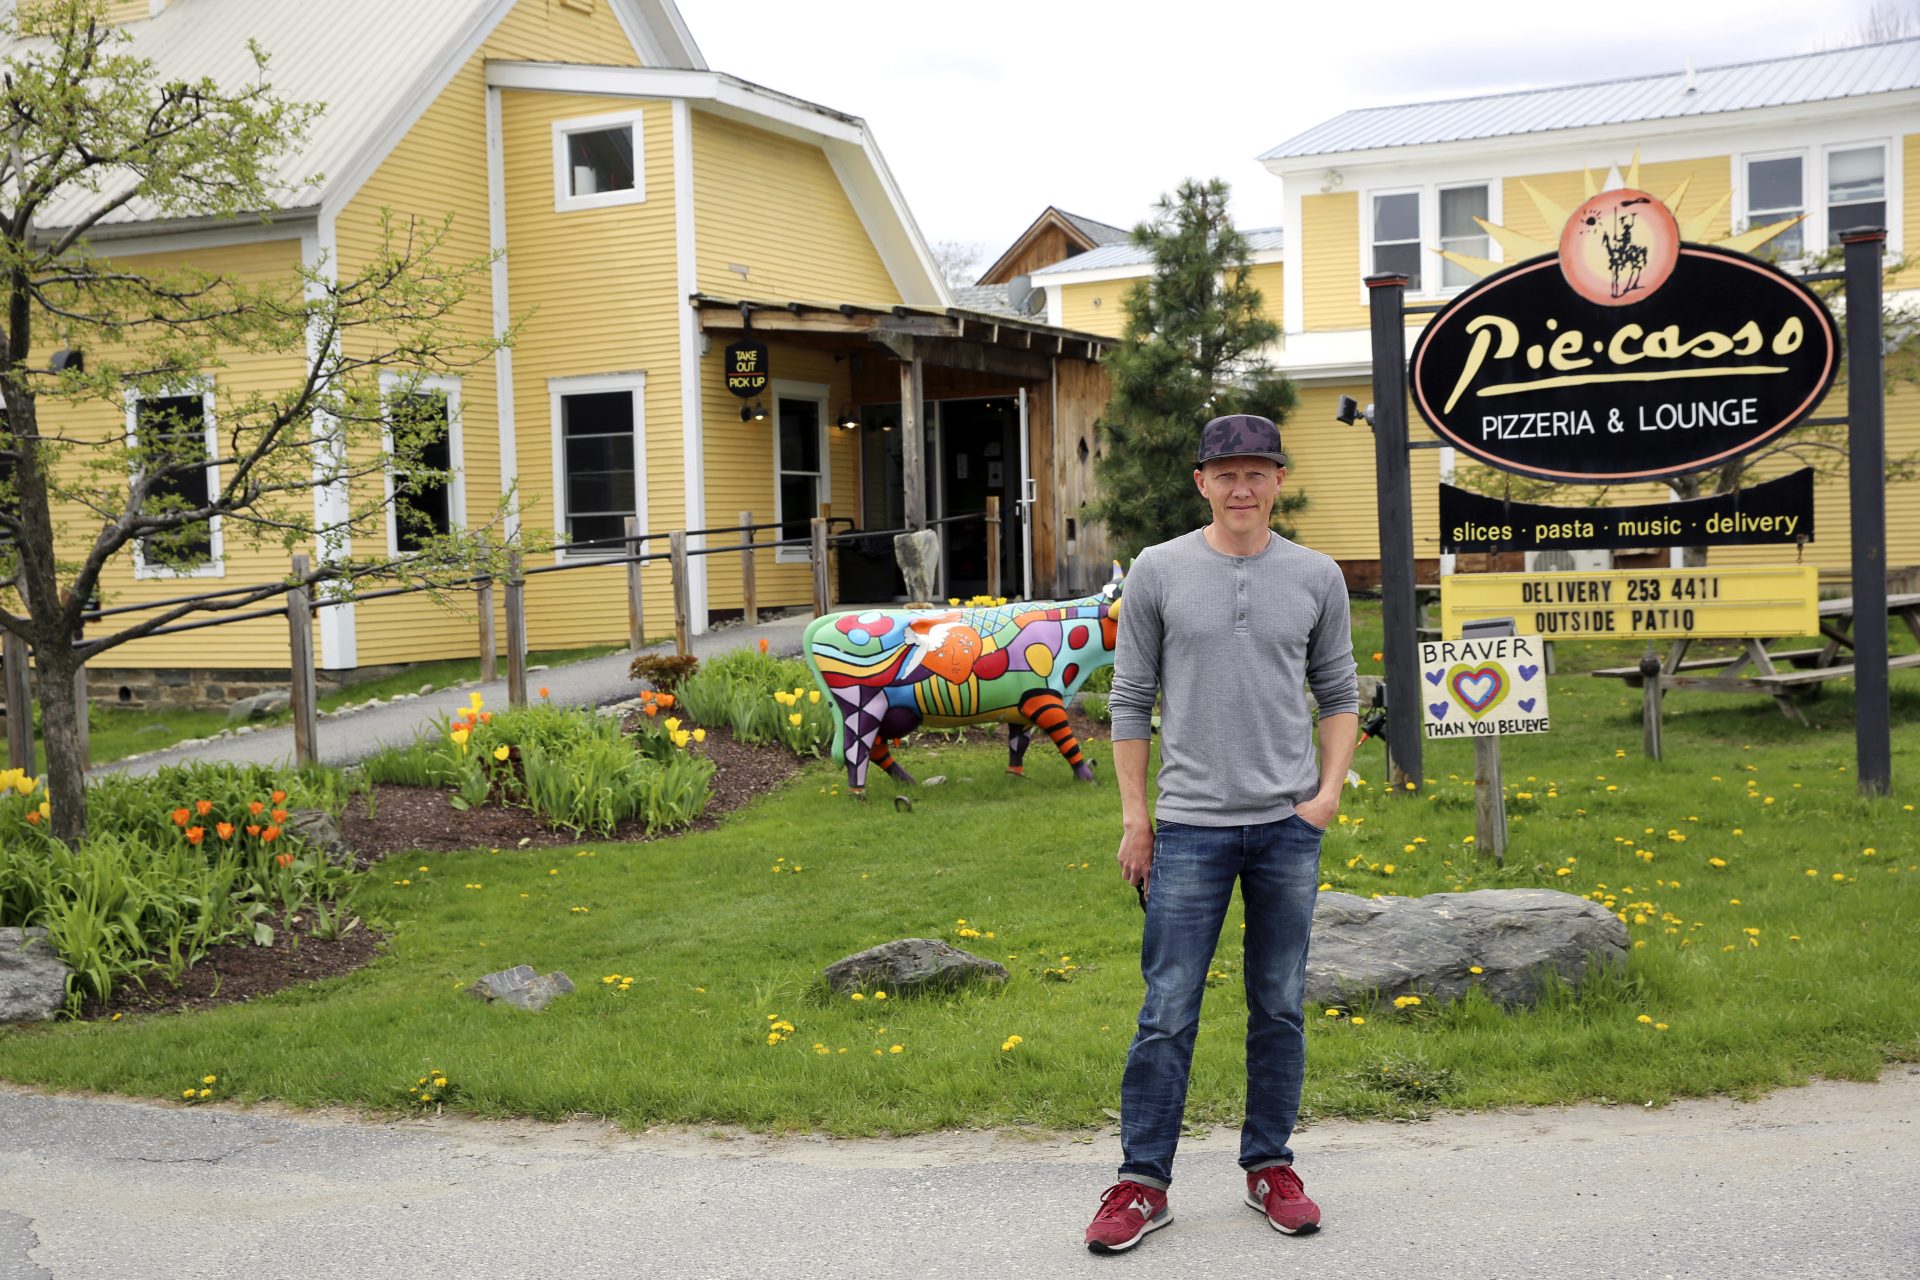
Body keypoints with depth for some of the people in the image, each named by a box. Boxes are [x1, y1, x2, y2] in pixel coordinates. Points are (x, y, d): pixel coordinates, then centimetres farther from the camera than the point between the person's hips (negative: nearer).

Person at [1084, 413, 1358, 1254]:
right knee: (1168, 1012, -2)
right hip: (1191, 828, -2)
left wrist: (1330, 788, -1)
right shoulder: (1159, 572, 0)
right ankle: (1143, 1183, 7)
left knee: (1280, 1009, 10)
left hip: (1288, 828, 2)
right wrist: (1133, 815, 0)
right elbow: (1131, 701, 4)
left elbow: (1337, 695, 13)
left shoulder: (1316, 578, 5)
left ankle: (1270, 1167, 22)